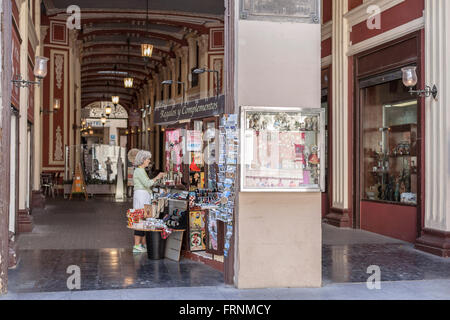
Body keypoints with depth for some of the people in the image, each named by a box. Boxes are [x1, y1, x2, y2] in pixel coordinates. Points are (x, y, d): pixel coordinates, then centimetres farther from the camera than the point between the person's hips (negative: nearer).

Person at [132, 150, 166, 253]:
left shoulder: (142, 170, 20)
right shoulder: (139, 170, -11)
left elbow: (147, 185, 20)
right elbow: (147, 184, -18)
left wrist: (158, 178, 16)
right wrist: (157, 178, -5)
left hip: (145, 197, 10)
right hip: (141, 196, -10)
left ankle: (143, 244, 13)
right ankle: (136, 246, -8)